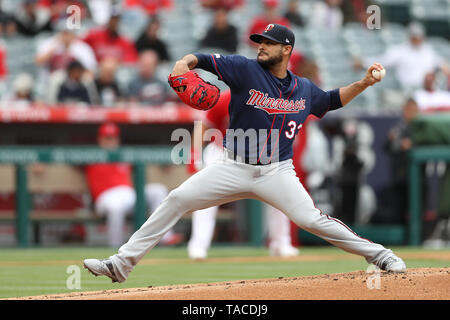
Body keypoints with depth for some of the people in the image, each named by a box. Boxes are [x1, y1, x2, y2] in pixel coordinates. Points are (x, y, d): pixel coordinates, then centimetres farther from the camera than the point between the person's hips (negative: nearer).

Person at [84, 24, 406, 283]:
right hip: (234, 168, 0)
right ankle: (122, 263, -5)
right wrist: (183, 64, -27)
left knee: (312, 219, -16)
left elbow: (333, 100, 25)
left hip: (277, 173, 0)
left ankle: (378, 254, 1)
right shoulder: (246, 70, -3)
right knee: (177, 200, -10)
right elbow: (202, 59, -5)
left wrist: (364, 83, 12)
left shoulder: (304, 89, 6)